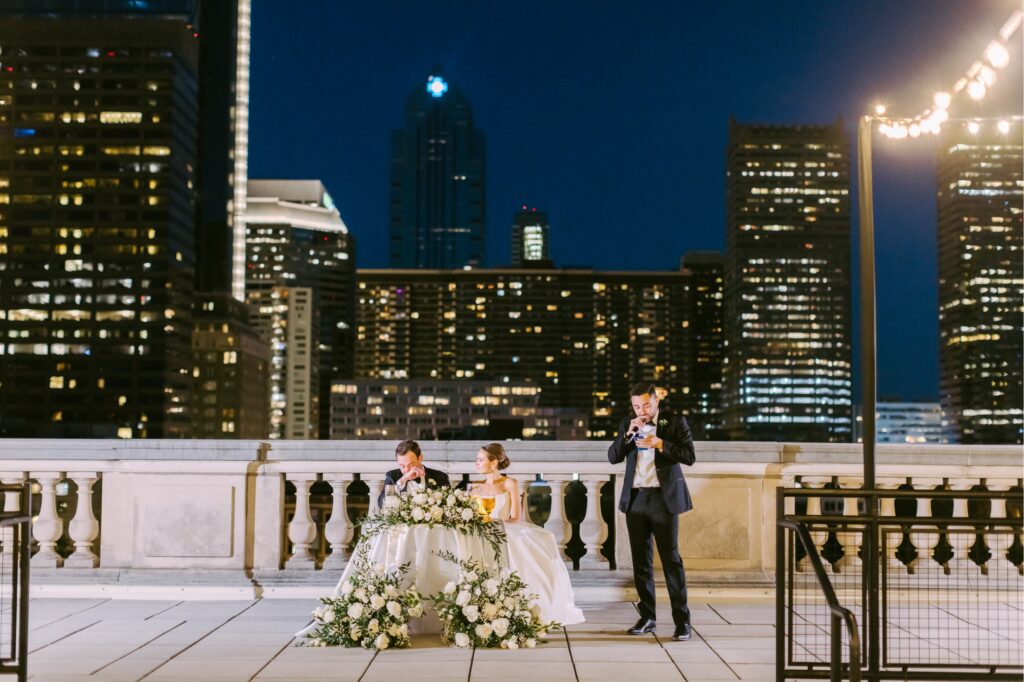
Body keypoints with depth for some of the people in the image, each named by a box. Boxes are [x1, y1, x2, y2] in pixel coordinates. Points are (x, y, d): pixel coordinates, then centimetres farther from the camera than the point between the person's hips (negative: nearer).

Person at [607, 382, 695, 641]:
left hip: (664, 498, -4)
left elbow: (689, 457, -7)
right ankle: (647, 617, 18)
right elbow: (613, 457, 3)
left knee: (671, 558, -6)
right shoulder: (627, 425, 10)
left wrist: (661, 444, -20)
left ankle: (682, 620, -3)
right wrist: (627, 434, -12)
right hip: (635, 499, 4)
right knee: (641, 560, 8)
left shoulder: (676, 422, 0)